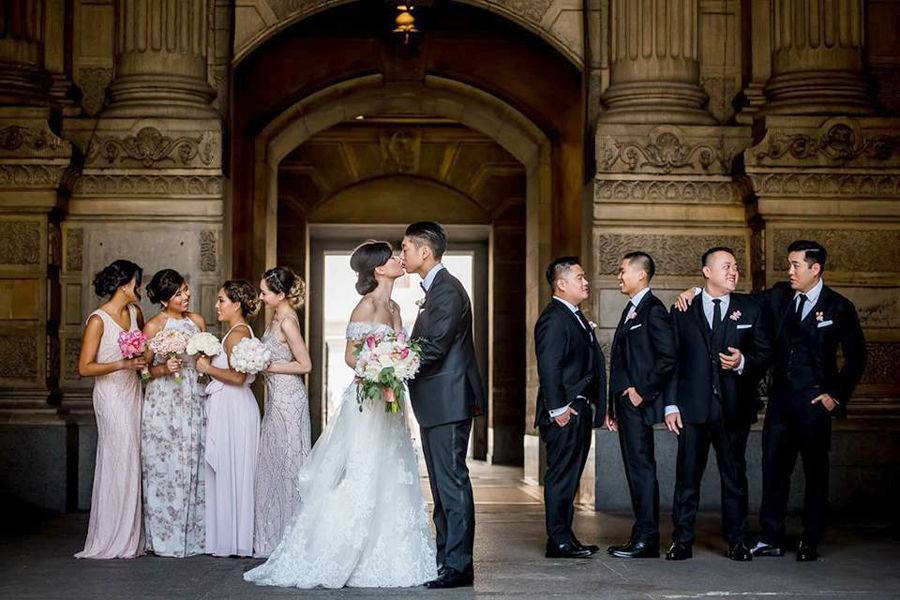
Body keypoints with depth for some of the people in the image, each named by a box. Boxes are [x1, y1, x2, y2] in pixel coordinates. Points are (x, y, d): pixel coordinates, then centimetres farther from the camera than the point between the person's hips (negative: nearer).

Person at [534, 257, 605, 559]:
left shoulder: (576, 317, 19)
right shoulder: (553, 319, -13)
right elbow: (549, 367, -19)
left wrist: (592, 406, 18)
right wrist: (558, 409, -22)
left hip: (580, 411, 10)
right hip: (565, 413, -10)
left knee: (569, 477, 13)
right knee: (561, 476, -6)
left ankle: (565, 538, 19)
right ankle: (559, 541, -2)